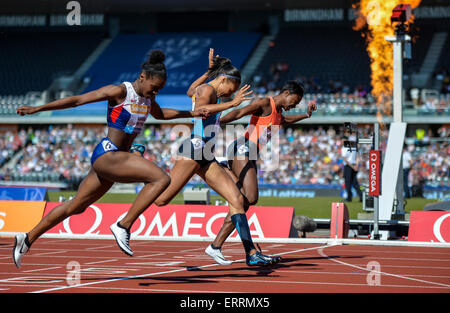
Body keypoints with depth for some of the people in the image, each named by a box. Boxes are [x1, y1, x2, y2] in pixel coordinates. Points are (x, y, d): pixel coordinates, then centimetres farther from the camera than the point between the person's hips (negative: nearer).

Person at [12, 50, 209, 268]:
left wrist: (191, 114, 27)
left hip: (116, 158, 9)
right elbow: (77, 100, -10)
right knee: (161, 178, -21)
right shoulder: (120, 91, -12)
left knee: (76, 207, 17)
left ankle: (27, 239, 26)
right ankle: (124, 225, -18)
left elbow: (160, 114, 35)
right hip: (107, 154, -9)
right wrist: (38, 109, -9)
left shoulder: (147, 97, 11)